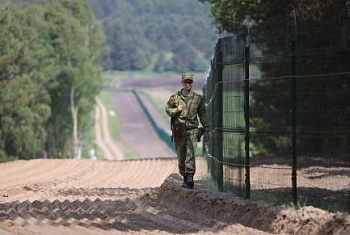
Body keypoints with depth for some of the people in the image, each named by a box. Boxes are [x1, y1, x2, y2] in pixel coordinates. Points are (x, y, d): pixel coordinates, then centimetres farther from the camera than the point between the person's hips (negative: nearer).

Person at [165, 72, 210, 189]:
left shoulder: (198, 98, 7)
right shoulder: (174, 97, 6)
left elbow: (202, 115, 11)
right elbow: (167, 110, 13)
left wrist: (206, 131, 10)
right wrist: (176, 110, -8)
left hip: (192, 130, -1)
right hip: (178, 130, 2)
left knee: (190, 153, -19)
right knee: (181, 156, 6)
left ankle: (190, 177, -27)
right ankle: (185, 178, 20)